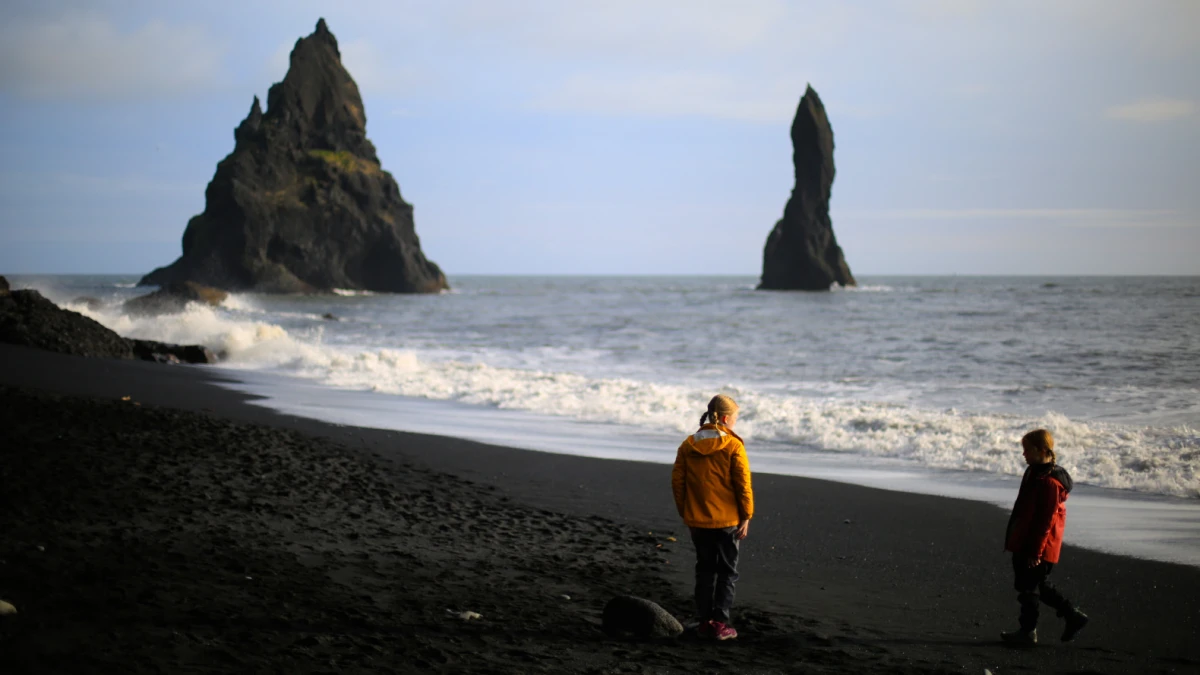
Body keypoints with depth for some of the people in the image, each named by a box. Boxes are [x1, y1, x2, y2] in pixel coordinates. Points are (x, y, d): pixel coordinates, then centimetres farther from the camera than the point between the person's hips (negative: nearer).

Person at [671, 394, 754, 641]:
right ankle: (720, 623, 2)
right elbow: (743, 484, -12)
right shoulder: (733, 446, -11)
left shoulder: (688, 445, 1)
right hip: (727, 519, -4)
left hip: (697, 520, 4)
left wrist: (684, 512, 12)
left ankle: (705, 621, 15)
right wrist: (746, 517, -4)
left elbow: (677, 481, 3)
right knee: (727, 571, 7)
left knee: (704, 569, 15)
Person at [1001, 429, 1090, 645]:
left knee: (1029, 587, 0)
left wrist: (1035, 551, -21)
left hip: (1036, 547, -10)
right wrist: (1014, 539, 24)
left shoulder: (1049, 482, -21)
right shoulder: (1034, 473, 11)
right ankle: (1073, 617, 23)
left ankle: (1028, 631, 12)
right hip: (1024, 544, 10)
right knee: (1037, 586, 16)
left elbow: (1046, 521, -22)